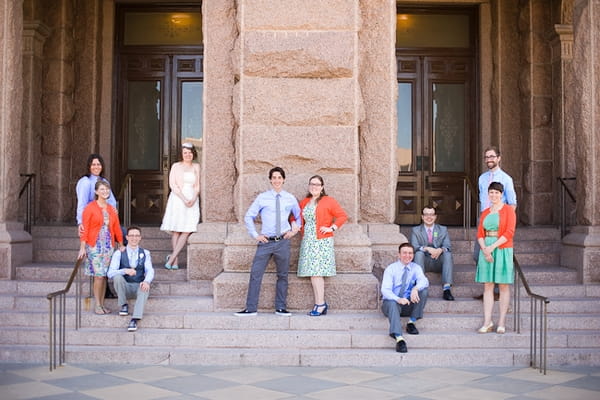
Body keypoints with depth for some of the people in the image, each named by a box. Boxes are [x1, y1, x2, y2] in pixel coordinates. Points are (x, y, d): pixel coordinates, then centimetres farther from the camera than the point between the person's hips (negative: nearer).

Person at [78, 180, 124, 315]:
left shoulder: (111, 209, 12)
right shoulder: (90, 208, -4)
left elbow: (116, 228, 15)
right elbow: (85, 228, -8)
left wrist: (121, 245, 15)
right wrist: (82, 247, -12)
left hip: (108, 245, 5)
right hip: (95, 245, -5)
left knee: (105, 276, 6)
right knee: (99, 275, -8)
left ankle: (102, 304, 14)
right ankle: (97, 305, 1)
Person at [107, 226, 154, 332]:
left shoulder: (145, 253, 5)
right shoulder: (118, 254, -1)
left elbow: (150, 271, -8)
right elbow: (110, 273, -13)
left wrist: (146, 281, -32)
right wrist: (125, 271, -34)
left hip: (138, 288, 0)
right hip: (124, 287, 0)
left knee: (145, 288, -35)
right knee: (117, 277, -32)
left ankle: (134, 320, -42)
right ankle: (124, 305, -10)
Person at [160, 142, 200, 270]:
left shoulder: (196, 167, 14)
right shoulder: (176, 166, 6)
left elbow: (197, 186, 11)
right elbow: (172, 185, -3)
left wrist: (193, 199, -7)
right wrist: (184, 199, -13)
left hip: (192, 201, 2)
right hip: (177, 200, -2)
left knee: (187, 231, -10)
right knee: (176, 230, -4)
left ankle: (172, 257, -7)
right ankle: (175, 260, -2)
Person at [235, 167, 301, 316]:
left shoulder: (290, 199, 6)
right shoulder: (262, 198, 2)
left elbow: (298, 217, 20)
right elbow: (248, 217, 7)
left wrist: (295, 229, 4)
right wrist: (255, 235, 0)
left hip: (283, 242, 1)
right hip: (265, 241, -1)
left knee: (283, 276, 8)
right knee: (256, 274, -5)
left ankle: (280, 308, 18)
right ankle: (251, 308, 1)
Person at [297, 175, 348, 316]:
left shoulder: (328, 201, -1)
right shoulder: (304, 202, 16)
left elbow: (343, 216, -4)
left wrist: (332, 228, -11)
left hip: (322, 242, -5)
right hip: (307, 242, 6)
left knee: (316, 272, -11)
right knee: (313, 274, 1)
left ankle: (320, 304, -5)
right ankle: (321, 304, 6)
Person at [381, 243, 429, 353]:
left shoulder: (416, 268, 4)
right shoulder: (391, 269, -4)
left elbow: (423, 280, -16)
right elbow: (385, 290, -16)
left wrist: (415, 288, -40)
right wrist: (398, 299, -37)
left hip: (409, 305, 3)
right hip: (391, 303, -3)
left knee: (424, 288, -20)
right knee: (392, 303, -38)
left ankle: (412, 322, -16)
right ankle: (399, 338, -54)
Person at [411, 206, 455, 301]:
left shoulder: (443, 229, 15)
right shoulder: (416, 230, 12)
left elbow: (448, 246, 1)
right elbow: (414, 247, -5)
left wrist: (440, 250, -24)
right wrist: (427, 248, -25)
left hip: (438, 262, 1)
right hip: (424, 262, -1)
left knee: (447, 253, -28)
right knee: (419, 253, -30)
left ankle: (446, 289, -36)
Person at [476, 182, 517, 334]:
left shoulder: (508, 210, -1)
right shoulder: (485, 212, 14)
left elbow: (509, 233, -10)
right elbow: (480, 234, 9)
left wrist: (492, 247, -15)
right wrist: (484, 249, -8)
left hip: (502, 250, -5)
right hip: (486, 250, 5)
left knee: (503, 286, 1)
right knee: (487, 286, 3)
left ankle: (502, 323, 5)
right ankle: (487, 322, 5)